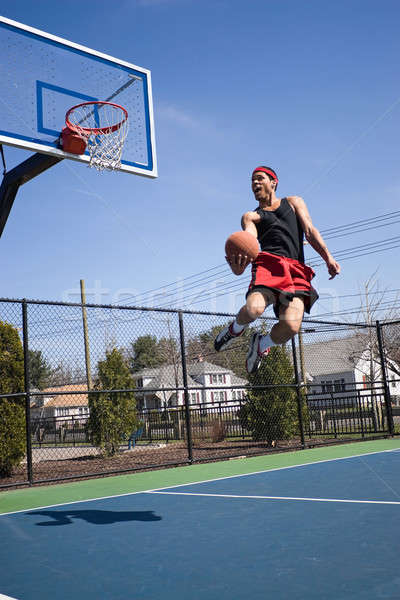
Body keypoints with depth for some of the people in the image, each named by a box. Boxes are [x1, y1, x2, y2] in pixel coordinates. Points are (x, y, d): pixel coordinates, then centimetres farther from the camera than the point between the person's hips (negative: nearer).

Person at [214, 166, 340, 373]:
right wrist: (238, 264, -21)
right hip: (268, 263, 0)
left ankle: (262, 344, 11)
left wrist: (328, 257, 0)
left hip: (297, 270, 1)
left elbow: (310, 231, 17)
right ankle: (235, 329, 6)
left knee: (291, 326, -24)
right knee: (253, 308, -32)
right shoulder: (251, 216, 25)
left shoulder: (294, 202, 29)